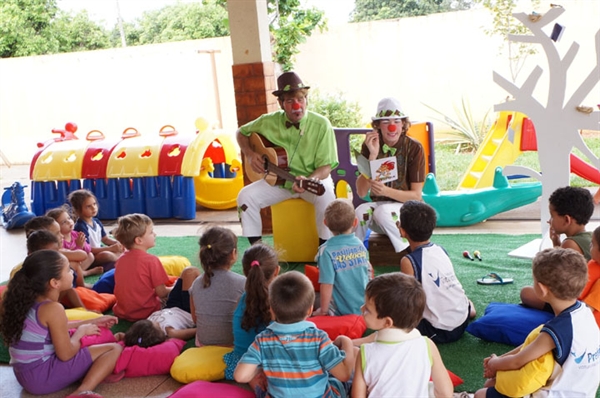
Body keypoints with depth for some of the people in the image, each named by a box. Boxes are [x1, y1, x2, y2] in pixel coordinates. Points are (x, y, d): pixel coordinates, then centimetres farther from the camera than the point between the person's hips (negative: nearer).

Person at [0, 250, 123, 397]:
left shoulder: (26, 301, 7)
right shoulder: (53, 308, -21)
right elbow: (65, 354, -18)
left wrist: (92, 322, 22)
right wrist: (81, 330, 0)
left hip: (24, 374, 9)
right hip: (43, 376, -9)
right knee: (115, 349, -9)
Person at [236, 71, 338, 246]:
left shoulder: (321, 125, -14)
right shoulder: (269, 122, -5)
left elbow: (326, 167, -15)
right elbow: (241, 132, 13)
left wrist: (309, 181, -36)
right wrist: (250, 154, -6)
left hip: (313, 180, -3)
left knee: (326, 198, -34)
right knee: (245, 196, -18)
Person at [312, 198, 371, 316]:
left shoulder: (327, 251, -16)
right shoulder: (360, 245, 0)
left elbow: (327, 285, -17)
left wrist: (323, 311, -3)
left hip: (342, 311, -5)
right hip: (364, 307, 5)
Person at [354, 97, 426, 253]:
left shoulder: (414, 148, -10)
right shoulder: (369, 146, -3)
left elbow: (416, 195, -9)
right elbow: (361, 192, -11)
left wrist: (386, 191, -27)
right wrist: (373, 155, -21)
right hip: (378, 204, 2)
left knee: (382, 211, -33)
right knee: (361, 211, -31)